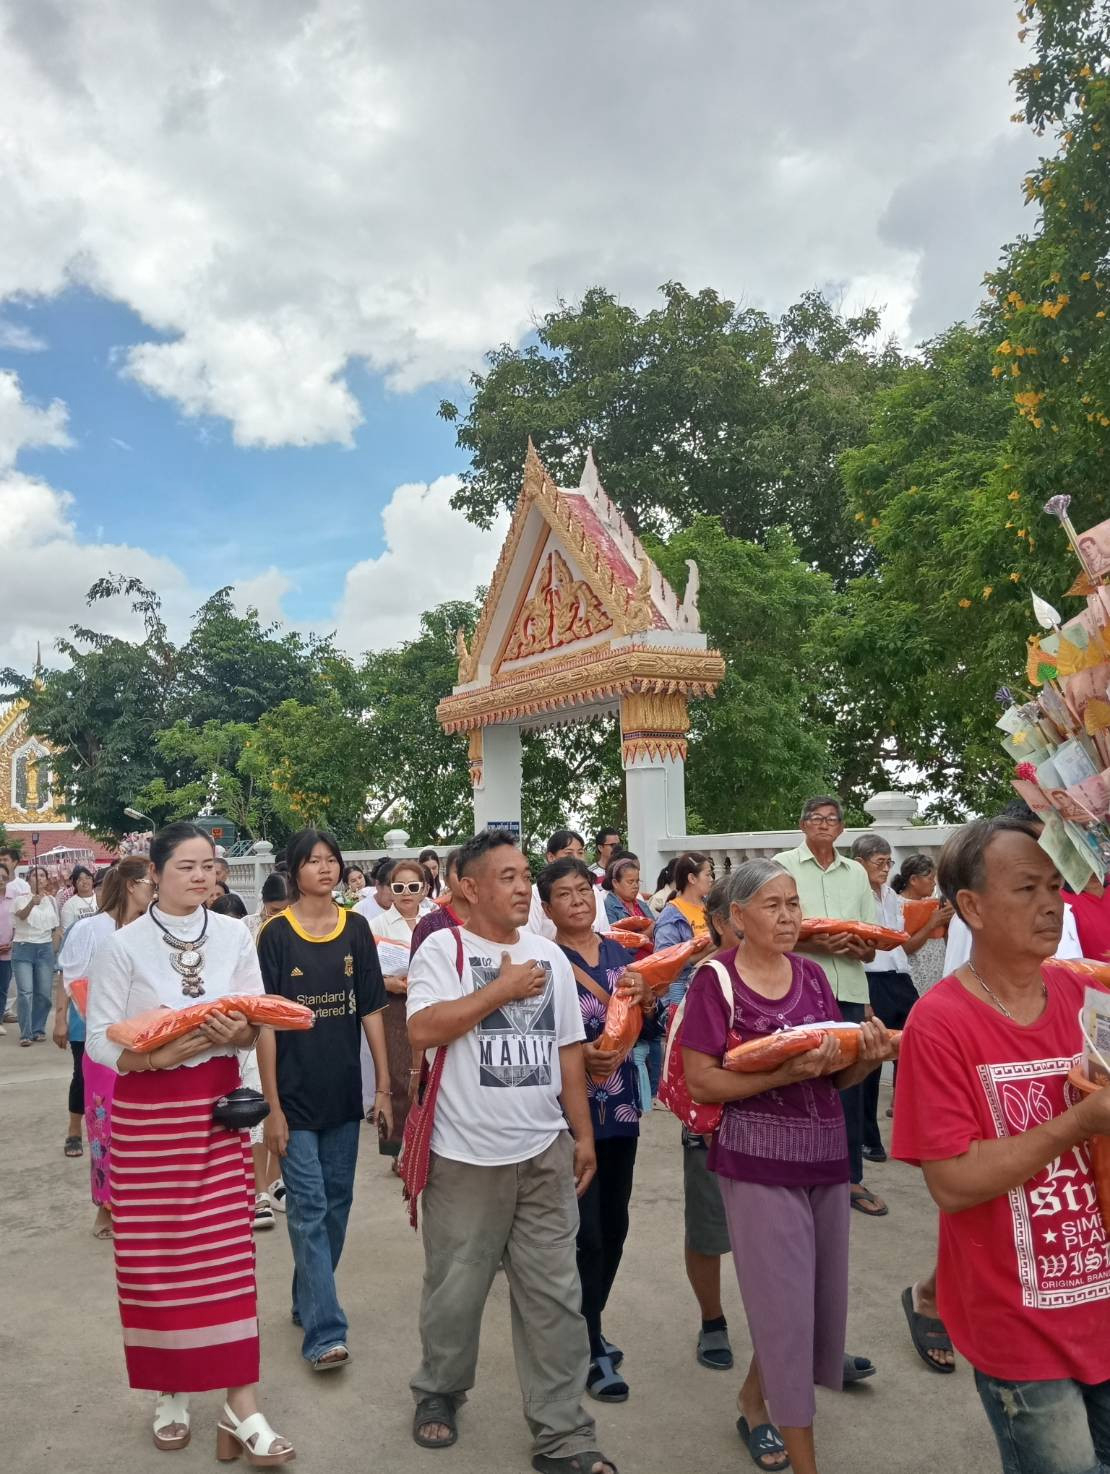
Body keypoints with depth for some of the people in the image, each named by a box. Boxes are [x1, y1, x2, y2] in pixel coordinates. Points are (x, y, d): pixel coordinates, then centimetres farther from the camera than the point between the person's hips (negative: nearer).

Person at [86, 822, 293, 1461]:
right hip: (148, 1111, -1)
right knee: (155, 1254, 8)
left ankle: (241, 1402, 10)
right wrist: (160, 1054, -23)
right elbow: (101, 1042, -9)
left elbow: (257, 1023, 4)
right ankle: (171, 1389, 28)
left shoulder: (234, 935, 0)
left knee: (227, 1247, 2)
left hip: (218, 1105, 2)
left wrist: (238, 1032, -18)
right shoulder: (124, 946, -7)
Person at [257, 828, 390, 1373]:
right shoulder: (276, 934, -7)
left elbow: (371, 1011, 5)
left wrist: (383, 1087, 2)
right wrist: (271, 1107, -10)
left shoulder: (356, 929, 2)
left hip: (344, 1094, 4)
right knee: (308, 1209, -3)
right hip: (295, 1097, -4)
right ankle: (324, 1332, 3)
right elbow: (265, 1023, -8)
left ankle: (308, 1300, 33)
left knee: (336, 1204, 14)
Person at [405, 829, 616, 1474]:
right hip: (468, 1154, -3)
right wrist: (503, 989, -16)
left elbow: (568, 1049, 12)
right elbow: (423, 1030, -22)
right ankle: (440, 1392, 39)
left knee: (555, 1296, 8)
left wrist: (583, 1133, 11)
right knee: (456, 1288, 13)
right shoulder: (443, 948, -8)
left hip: (545, 1152, 4)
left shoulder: (550, 956, 8)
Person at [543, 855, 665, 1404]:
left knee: (613, 1226, 15)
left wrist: (644, 998, -13)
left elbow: (653, 1029, 8)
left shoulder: (621, 953, 6)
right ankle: (589, 1351, 16)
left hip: (620, 1108, 6)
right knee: (585, 1232, -2)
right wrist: (578, 1054, -30)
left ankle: (586, 1330, 34)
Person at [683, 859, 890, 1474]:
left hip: (826, 1156, 6)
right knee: (786, 1305, 0)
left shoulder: (813, 975, 5)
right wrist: (786, 1071, -24)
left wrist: (867, 1056, -12)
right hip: (758, 1162, -6)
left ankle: (755, 1401, 43)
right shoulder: (715, 979, -11)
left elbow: (834, 1077, 10)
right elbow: (701, 1082, -14)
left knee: (822, 1297, 17)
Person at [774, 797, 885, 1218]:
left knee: (849, 1085, 8)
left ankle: (851, 1178, 19)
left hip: (848, 992, 4)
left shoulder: (856, 874, 15)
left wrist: (862, 947, -9)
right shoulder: (784, 866, 2)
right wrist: (814, 944, -18)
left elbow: (873, 944, 14)